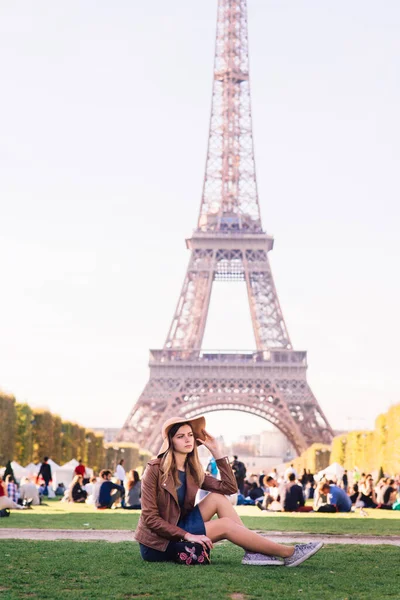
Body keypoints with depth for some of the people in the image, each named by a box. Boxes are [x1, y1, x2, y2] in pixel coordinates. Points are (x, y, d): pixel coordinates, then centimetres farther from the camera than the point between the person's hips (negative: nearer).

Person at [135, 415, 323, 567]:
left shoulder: (192, 471, 7)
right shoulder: (155, 469, -14)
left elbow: (230, 487, 0)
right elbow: (150, 517, -18)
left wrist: (216, 451, -1)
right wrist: (186, 535, -25)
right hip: (158, 544, -7)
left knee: (217, 498, -8)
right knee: (224, 525, -17)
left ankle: (252, 553, -15)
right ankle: (288, 553, -15)